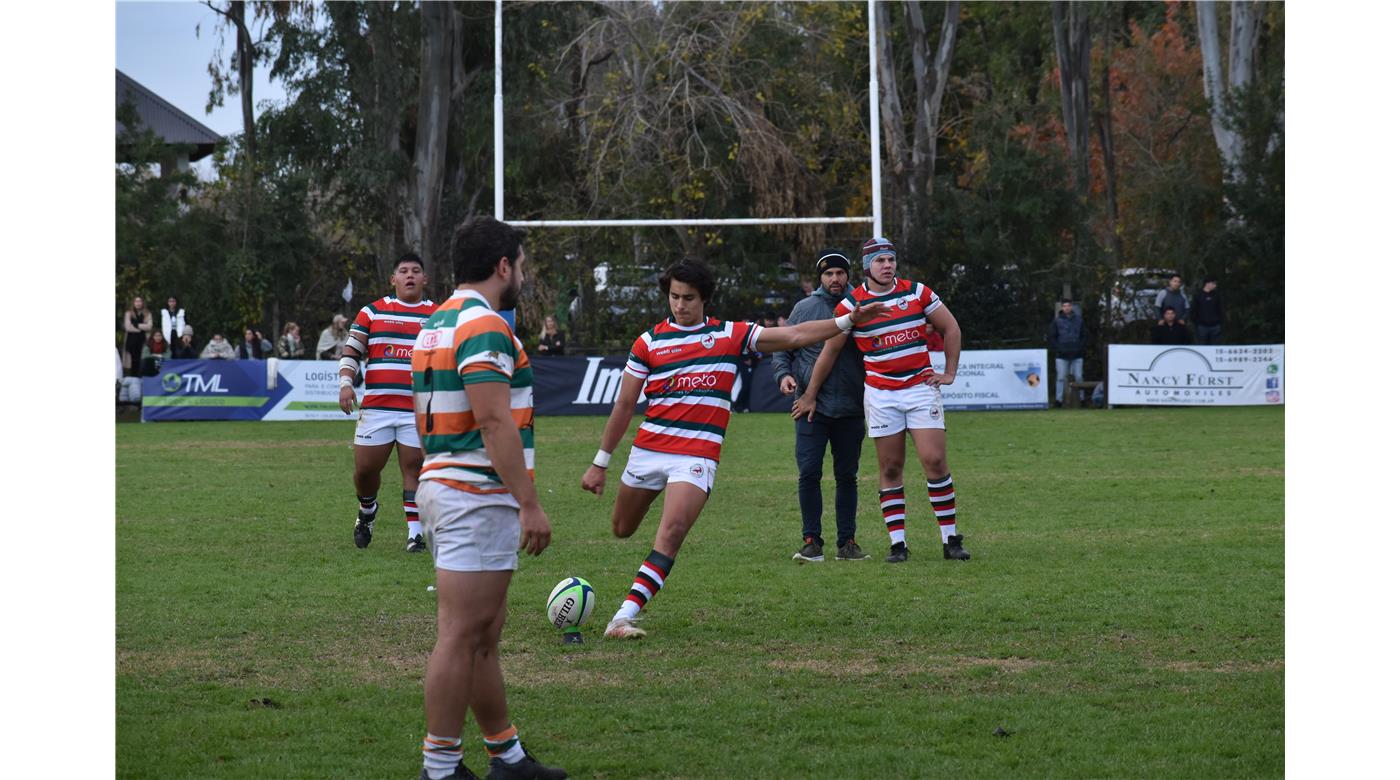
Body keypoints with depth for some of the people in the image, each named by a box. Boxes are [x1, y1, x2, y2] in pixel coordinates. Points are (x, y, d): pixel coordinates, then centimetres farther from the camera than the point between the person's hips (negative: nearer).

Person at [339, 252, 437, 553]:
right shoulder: (372, 312, 8)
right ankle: (367, 511, 31)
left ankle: (415, 532, 2)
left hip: (418, 410, 0)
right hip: (376, 406, 0)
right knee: (365, 469, 2)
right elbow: (350, 352, 8)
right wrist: (346, 383, -7)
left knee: (414, 469, -3)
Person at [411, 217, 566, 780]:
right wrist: (530, 503, -21)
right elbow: (497, 422, -21)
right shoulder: (484, 326, -14)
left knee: (484, 638, 15)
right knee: (462, 638, -7)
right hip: (479, 496, -10)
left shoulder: (434, 327, 16)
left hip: (441, 486, 10)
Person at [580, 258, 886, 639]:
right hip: (648, 449, 2)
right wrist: (600, 463, 7)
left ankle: (624, 617, -23)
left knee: (671, 533, -20)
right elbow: (624, 405, 7)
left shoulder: (731, 335, 4)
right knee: (622, 530, 13)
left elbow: (794, 336, 2)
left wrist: (847, 321, -8)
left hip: (697, 457, -2)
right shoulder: (649, 342, 4)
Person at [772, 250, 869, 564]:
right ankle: (811, 540, 0)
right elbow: (782, 348, 11)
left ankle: (847, 542, 13)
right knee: (809, 473, -8)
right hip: (812, 407, -1)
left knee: (846, 476, 7)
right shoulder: (804, 308, 5)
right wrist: (783, 373, -8)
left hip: (851, 408, 1)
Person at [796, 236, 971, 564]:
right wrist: (810, 396, 9)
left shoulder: (917, 292, 2)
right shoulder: (851, 304, -2)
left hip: (921, 387, 0)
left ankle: (951, 540, 0)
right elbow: (829, 352, 5)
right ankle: (897, 544, 6)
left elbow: (951, 328, 12)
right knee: (890, 469, 1)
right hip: (881, 395, 0)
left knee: (935, 461, -7)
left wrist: (950, 373, 6)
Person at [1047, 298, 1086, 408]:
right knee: (1060, 377, -3)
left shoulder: (1079, 320, 9)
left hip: (1077, 354, 2)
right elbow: (1052, 337, 5)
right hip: (1062, 355, -2)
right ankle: (1059, 399, -1)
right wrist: (1057, 349, -5)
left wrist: (1080, 348, 0)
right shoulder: (1057, 321, 4)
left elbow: (1083, 336, 14)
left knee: (1079, 377, 3)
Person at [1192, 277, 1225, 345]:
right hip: (1202, 326, -2)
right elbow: (1193, 310, 0)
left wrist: (1222, 323, 3)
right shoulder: (1198, 295, -2)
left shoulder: (1216, 295, 6)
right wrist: (1195, 322, -5)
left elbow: (1221, 310, 9)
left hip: (1215, 326, 2)